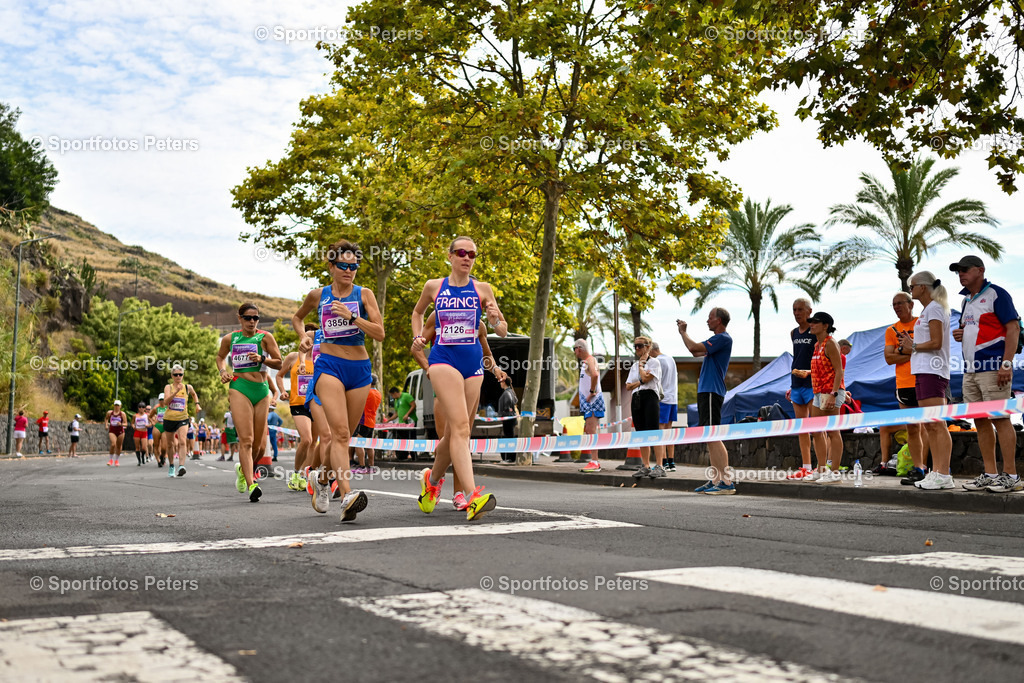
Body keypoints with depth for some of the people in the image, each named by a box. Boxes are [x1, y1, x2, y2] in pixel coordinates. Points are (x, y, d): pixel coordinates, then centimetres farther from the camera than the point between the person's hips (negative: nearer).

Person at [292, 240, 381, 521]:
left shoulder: (364, 295, 3)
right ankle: (348, 496, -30)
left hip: (359, 369, 2)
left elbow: (380, 333, -7)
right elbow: (297, 317, 28)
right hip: (329, 365, -2)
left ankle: (323, 477, 37)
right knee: (340, 432, -20)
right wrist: (303, 336, 9)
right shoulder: (318, 295, 7)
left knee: (343, 435, 10)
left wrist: (352, 317, -17)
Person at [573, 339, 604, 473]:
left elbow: (595, 375, -32)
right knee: (588, 430, 12)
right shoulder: (585, 361, 20)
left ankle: (594, 463, -16)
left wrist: (592, 391, -25)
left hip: (593, 401, -11)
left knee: (591, 430, -14)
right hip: (588, 401, 11)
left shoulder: (590, 360, -12)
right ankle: (595, 462, 16)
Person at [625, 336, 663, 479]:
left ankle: (659, 466, -14)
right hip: (636, 398, 7)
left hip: (650, 396, -7)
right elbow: (628, 386, 13)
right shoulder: (634, 366, 21)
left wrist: (641, 363, 3)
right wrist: (640, 382, -5)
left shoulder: (654, 362, 3)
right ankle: (646, 466, 9)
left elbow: (645, 377, -13)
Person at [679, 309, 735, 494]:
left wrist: (683, 332, -3)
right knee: (709, 437, 11)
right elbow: (696, 352, 30)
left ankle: (727, 481, -15)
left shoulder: (723, 338, -12)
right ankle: (715, 480, 15)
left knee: (713, 436, -13)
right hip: (705, 391, 10)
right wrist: (682, 332, 24)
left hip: (711, 392, -10)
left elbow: (694, 348, -19)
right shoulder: (716, 339, 19)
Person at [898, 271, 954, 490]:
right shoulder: (927, 310, 22)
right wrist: (910, 344, 12)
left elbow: (936, 343, -17)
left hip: (932, 372, -10)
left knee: (937, 424, -12)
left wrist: (913, 346, -5)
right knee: (929, 426, 9)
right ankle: (936, 472, 12)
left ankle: (944, 475, -13)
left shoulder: (934, 308, -8)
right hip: (923, 372, 10)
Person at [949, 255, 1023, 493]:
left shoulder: (996, 294, -5)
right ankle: (990, 474, 12)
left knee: (1000, 419, -9)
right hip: (971, 370, 9)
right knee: (980, 421, 7)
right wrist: (959, 334, 7)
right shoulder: (967, 301, 20)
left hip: (993, 368, -9)